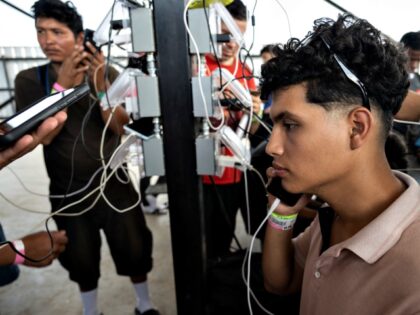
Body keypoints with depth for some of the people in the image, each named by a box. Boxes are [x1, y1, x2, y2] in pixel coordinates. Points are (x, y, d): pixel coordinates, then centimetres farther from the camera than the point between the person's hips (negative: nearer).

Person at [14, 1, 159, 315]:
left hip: (114, 185, 0)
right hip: (68, 193, 1)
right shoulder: (29, 80, -5)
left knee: (135, 251, 12)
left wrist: (100, 86, -29)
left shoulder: (107, 74, -5)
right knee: (81, 262, 19)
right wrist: (63, 86, -26)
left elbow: (120, 127, -14)